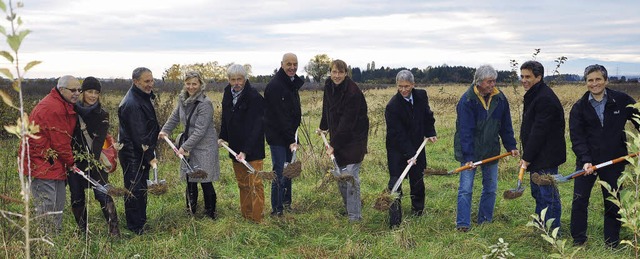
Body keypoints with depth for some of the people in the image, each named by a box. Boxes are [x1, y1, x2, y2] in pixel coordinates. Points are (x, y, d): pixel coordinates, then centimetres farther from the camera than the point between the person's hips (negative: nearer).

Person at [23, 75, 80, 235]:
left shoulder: (66, 105, 12)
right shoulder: (54, 108, -21)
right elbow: (60, 141, -18)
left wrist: (68, 161, 9)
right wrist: (70, 162, -6)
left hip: (54, 161, 11)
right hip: (41, 161, -11)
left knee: (59, 201, 16)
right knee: (46, 203, -8)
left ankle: (56, 235, 26)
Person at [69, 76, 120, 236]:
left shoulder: (102, 115, -1)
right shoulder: (72, 110, 3)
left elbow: (99, 141, -10)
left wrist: (92, 161, -22)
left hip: (94, 161, -2)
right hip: (74, 161, 2)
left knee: (102, 194, -10)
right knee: (77, 197, 8)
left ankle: (114, 229, -8)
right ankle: (83, 230, 21)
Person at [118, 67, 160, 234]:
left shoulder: (144, 97, 10)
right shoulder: (131, 104, -23)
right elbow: (138, 134, -23)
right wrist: (150, 156, -18)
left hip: (142, 152, 10)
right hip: (132, 154, -10)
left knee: (142, 189, 18)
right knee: (135, 190, -3)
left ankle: (141, 222, 30)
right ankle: (135, 227, 5)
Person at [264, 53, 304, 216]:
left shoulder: (293, 83, 11)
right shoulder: (275, 86, -18)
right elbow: (280, 116, -21)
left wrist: (293, 137, 11)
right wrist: (290, 140, -22)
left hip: (289, 135, 9)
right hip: (277, 137, -9)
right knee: (280, 172, -6)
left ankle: (286, 203, 27)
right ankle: (277, 209, 2)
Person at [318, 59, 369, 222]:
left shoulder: (353, 92, -21)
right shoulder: (329, 87, 2)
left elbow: (347, 122, -24)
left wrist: (334, 145, -25)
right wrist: (323, 127, 29)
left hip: (354, 137, -7)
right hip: (337, 135, 7)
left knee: (350, 175, -11)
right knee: (339, 174, 12)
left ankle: (355, 216, -5)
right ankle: (348, 207, 28)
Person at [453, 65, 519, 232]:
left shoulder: (499, 98, -1)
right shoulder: (467, 100, -16)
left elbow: (506, 126, 9)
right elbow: (465, 131, -19)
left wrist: (511, 146, 5)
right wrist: (468, 157, -23)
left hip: (491, 151, 5)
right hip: (470, 151, -5)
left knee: (491, 187, 11)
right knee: (465, 189, -4)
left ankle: (485, 220, 24)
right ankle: (462, 224, 2)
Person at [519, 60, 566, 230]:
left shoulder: (545, 98, -20)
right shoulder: (533, 95, 13)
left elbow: (539, 132, -23)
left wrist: (527, 157, -19)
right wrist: (526, 156, 15)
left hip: (546, 157, -11)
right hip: (537, 157, 11)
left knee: (548, 195, -3)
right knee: (537, 192, 21)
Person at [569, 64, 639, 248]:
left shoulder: (622, 101, -4)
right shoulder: (579, 107, -3)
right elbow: (577, 138, -8)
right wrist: (585, 160, -21)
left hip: (614, 161, 0)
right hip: (587, 160, 0)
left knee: (613, 203, 10)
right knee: (579, 201, -1)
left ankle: (612, 244, 22)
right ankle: (578, 241, 13)